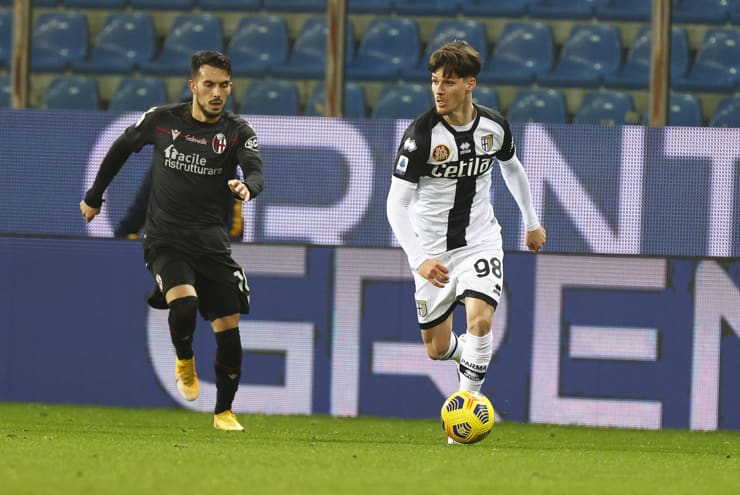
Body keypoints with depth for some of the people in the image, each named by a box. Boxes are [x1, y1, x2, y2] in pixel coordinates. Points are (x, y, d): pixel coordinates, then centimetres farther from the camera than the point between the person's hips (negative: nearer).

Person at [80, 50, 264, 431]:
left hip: (211, 242, 2)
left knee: (228, 329, -2)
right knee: (184, 303, -28)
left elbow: (255, 171, -18)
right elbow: (121, 148, 16)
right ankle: (184, 360, 5)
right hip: (165, 239, -2)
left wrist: (247, 187, -43)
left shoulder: (238, 132, -2)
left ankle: (224, 412, 18)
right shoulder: (162, 120, -1)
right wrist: (94, 197, 22)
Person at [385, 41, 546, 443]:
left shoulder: (494, 126, -7)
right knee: (436, 350, 7)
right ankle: (469, 357, 44)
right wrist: (418, 259, -32)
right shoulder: (421, 133, -19)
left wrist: (532, 222, 26)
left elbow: (512, 168, 17)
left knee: (479, 320, -24)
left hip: (481, 240, 1)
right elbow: (396, 203, -20)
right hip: (433, 250, -1)